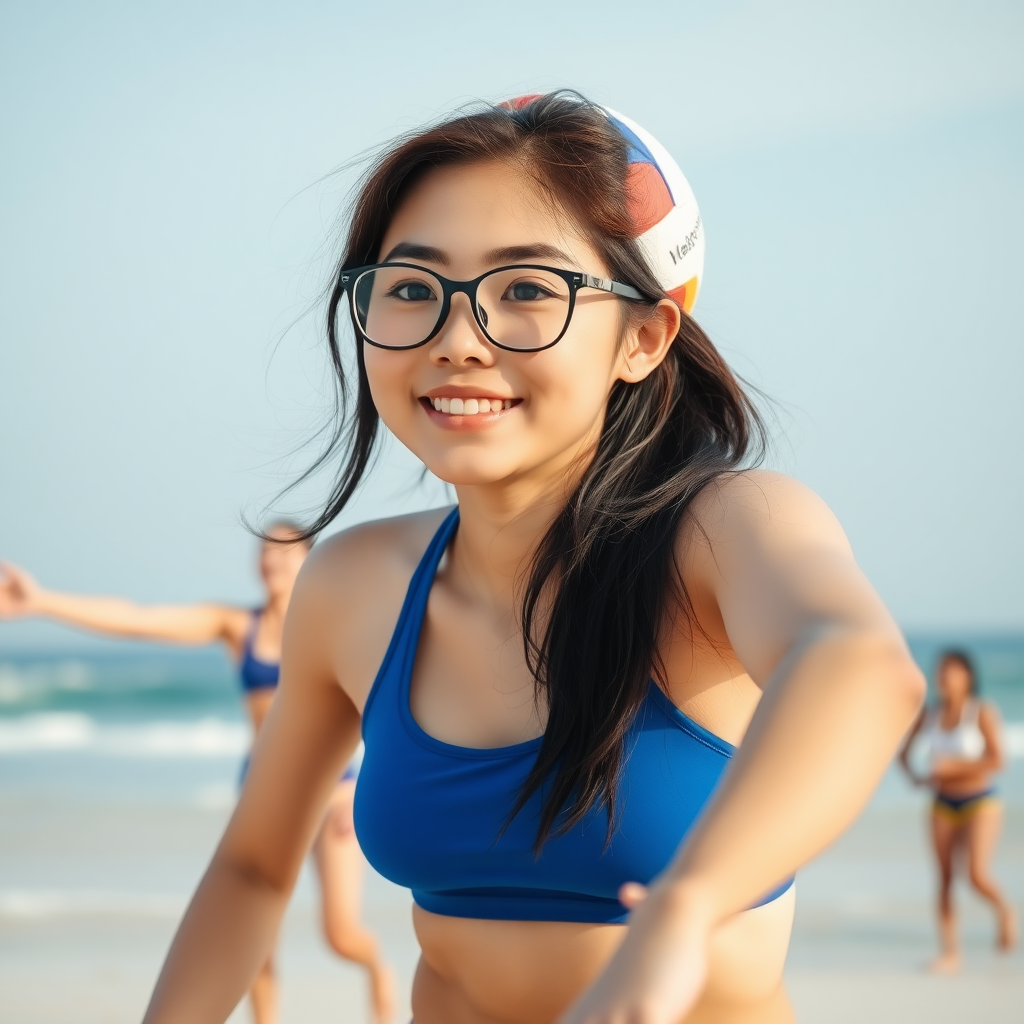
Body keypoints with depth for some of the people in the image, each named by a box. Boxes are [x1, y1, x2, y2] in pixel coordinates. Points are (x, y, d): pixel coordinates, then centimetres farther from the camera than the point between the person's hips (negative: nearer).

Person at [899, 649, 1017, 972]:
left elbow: (998, 760, -17)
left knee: (978, 875, -16)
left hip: (981, 803, -4)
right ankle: (949, 952, 4)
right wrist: (915, 776, -7)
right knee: (944, 877, 0)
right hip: (943, 805, 4)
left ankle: (1005, 910, 16)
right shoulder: (929, 715, 1)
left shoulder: (983, 712, -11)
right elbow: (903, 752, 12)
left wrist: (953, 766, -20)